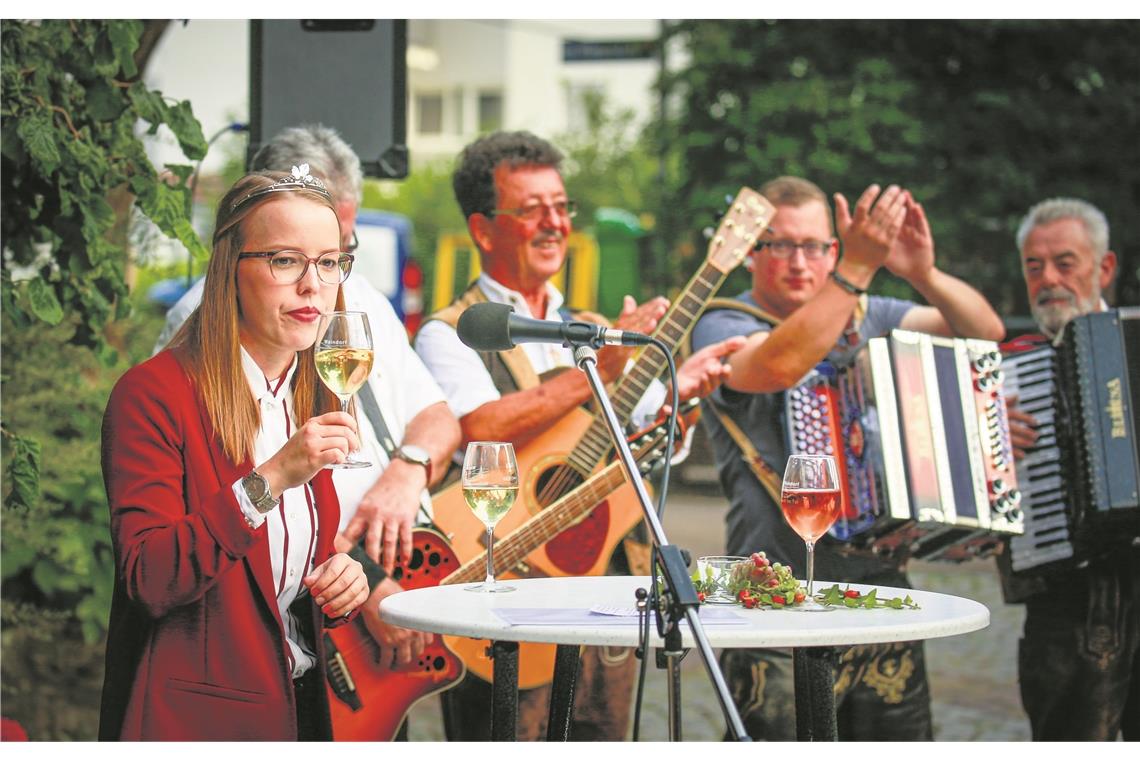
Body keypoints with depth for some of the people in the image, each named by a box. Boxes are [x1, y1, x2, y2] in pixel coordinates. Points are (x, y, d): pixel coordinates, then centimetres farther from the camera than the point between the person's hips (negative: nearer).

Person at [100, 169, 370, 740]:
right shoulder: (152, 393, -13)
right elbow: (149, 581, -22)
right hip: (190, 718, -7)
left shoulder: (311, 400, 10)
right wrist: (270, 480, -29)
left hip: (296, 706, 7)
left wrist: (340, 584, -3)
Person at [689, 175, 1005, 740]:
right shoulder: (722, 327, -2)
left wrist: (923, 275, -13)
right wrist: (857, 268, -26)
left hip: (881, 585, 5)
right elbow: (779, 364, -25)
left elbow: (985, 331, 5)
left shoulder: (867, 317, 14)